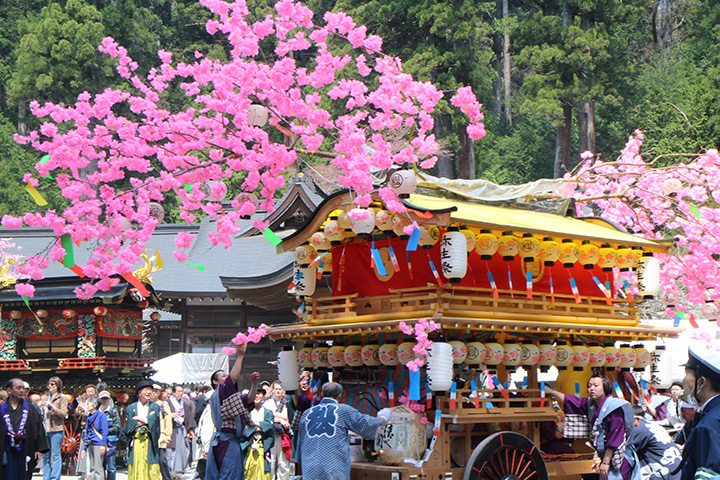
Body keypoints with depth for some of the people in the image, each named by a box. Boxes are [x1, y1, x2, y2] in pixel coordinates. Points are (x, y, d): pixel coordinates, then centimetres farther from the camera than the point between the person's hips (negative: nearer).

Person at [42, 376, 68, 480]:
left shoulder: (62, 398, 0)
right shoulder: (48, 397, 21)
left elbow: (64, 414, -8)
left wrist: (52, 407, -17)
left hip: (56, 430, -7)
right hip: (46, 429, 7)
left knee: (56, 455, -7)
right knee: (46, 456, 7)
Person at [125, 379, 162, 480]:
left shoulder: (155, 407, 11)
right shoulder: (131, 408, 11)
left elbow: (153, 423, -6)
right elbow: (128, 426, -2)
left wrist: (138, 419, -2)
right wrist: (146, 420, -4)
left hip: (150, 445, 0)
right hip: (135, 444, 0)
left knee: (151, 471, -5)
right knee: (135, 472, -3)